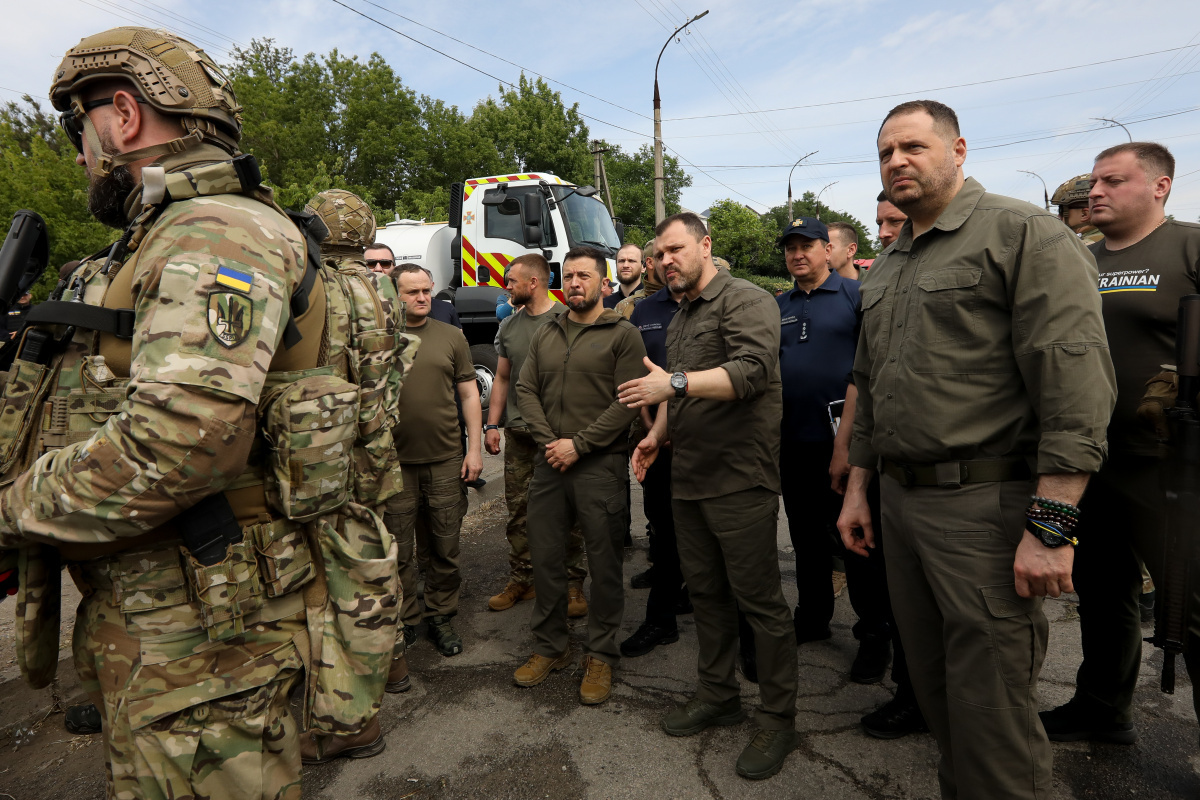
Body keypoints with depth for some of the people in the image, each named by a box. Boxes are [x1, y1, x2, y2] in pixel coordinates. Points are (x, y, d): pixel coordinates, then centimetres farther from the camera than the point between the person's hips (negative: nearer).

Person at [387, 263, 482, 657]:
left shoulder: (451, 336, 7)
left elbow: (469, 394, 8)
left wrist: (474, 448, 2)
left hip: (445, 461, 1)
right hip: (393, 462, -1)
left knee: (444, 548, 10)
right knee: (398, 550, 9)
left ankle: (441, 617, 27)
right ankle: (403, 620, 26)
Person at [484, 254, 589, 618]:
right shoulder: (508, 327, 13)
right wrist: (491, 424, 11)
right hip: (519, 431, 5)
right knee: (518, 510, 9)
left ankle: (573, 583, 16)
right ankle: (521, 580, 22)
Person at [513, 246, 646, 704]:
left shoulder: (622, 335, -2)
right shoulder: (545, 336, 15)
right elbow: (526, 390, 10)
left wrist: (579, 444, -14)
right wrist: (548, 441, -6)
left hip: (600, 465, -4)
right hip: (549, 464, 5)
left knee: (604, 564, 4)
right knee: (545, 557, 11)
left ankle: (601, 655, 21)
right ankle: (550, 647, 29)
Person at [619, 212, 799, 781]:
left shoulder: (745, 301, -9)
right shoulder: (680, 318, 19)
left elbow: (753, 369, -26)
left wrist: (675, 382, -29)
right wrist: (658, 433, 14)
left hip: (739, 478, -9)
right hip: (688, 478, 9)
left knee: (760, 600, 1)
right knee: (705, 590, 17)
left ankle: (778, 719, 17)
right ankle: (717, 695, 33)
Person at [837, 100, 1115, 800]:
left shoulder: (1024, 234, -7)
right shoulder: (887, 269, 17)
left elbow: (1077, 385, -17)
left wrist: (1051, 526, -21)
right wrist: (858, 487, 18)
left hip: (985, 505, -7)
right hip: (901, 499, 8)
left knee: (990, 705, 1)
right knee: (932, 683, 19)